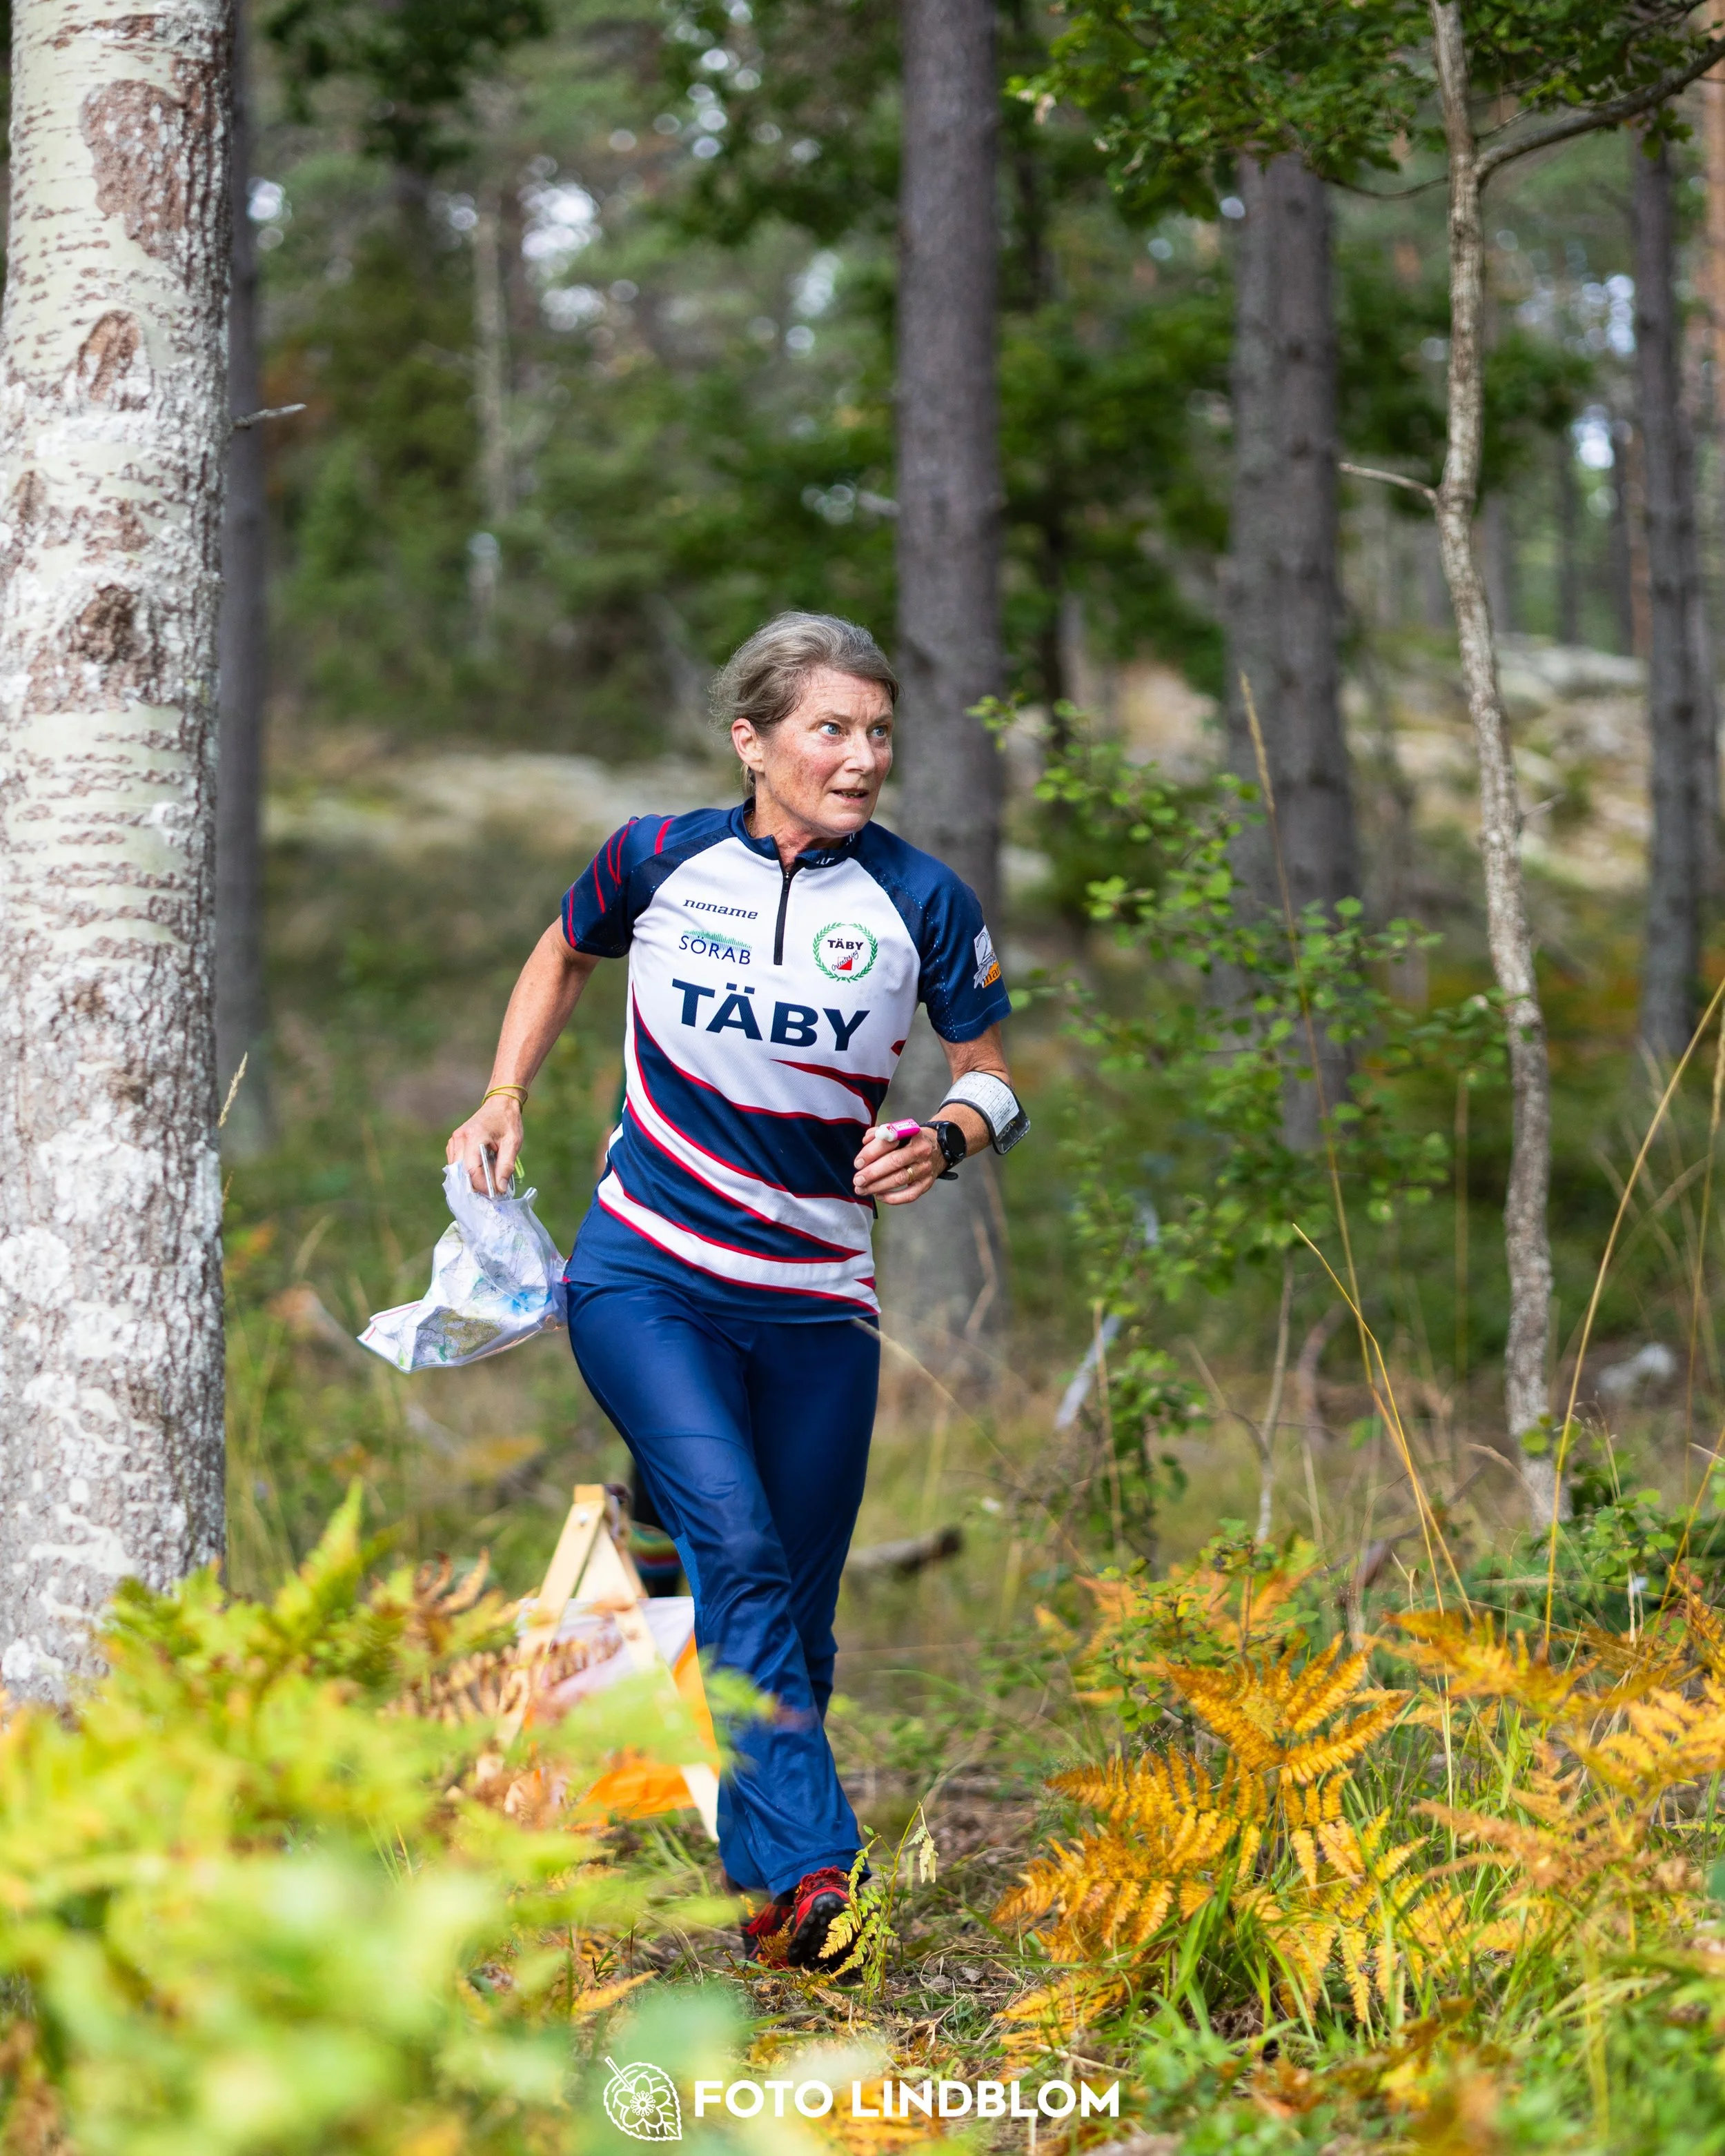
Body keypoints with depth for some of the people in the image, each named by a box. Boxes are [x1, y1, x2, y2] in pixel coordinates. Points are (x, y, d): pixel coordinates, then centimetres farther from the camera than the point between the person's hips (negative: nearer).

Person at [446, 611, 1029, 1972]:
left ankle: (763, 1897, 21)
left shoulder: (922, 901, -2)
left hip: (819, 1305, 2)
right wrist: (504, 1099, 8)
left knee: (795, 1614, 5)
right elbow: (565, 956, 20)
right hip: (646, 1280, -2)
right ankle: (817, 1869, -30)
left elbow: (994, 1083, 5)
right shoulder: (659, 859, -2)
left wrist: (947, 1137, -17)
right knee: (737, 1546, -24)